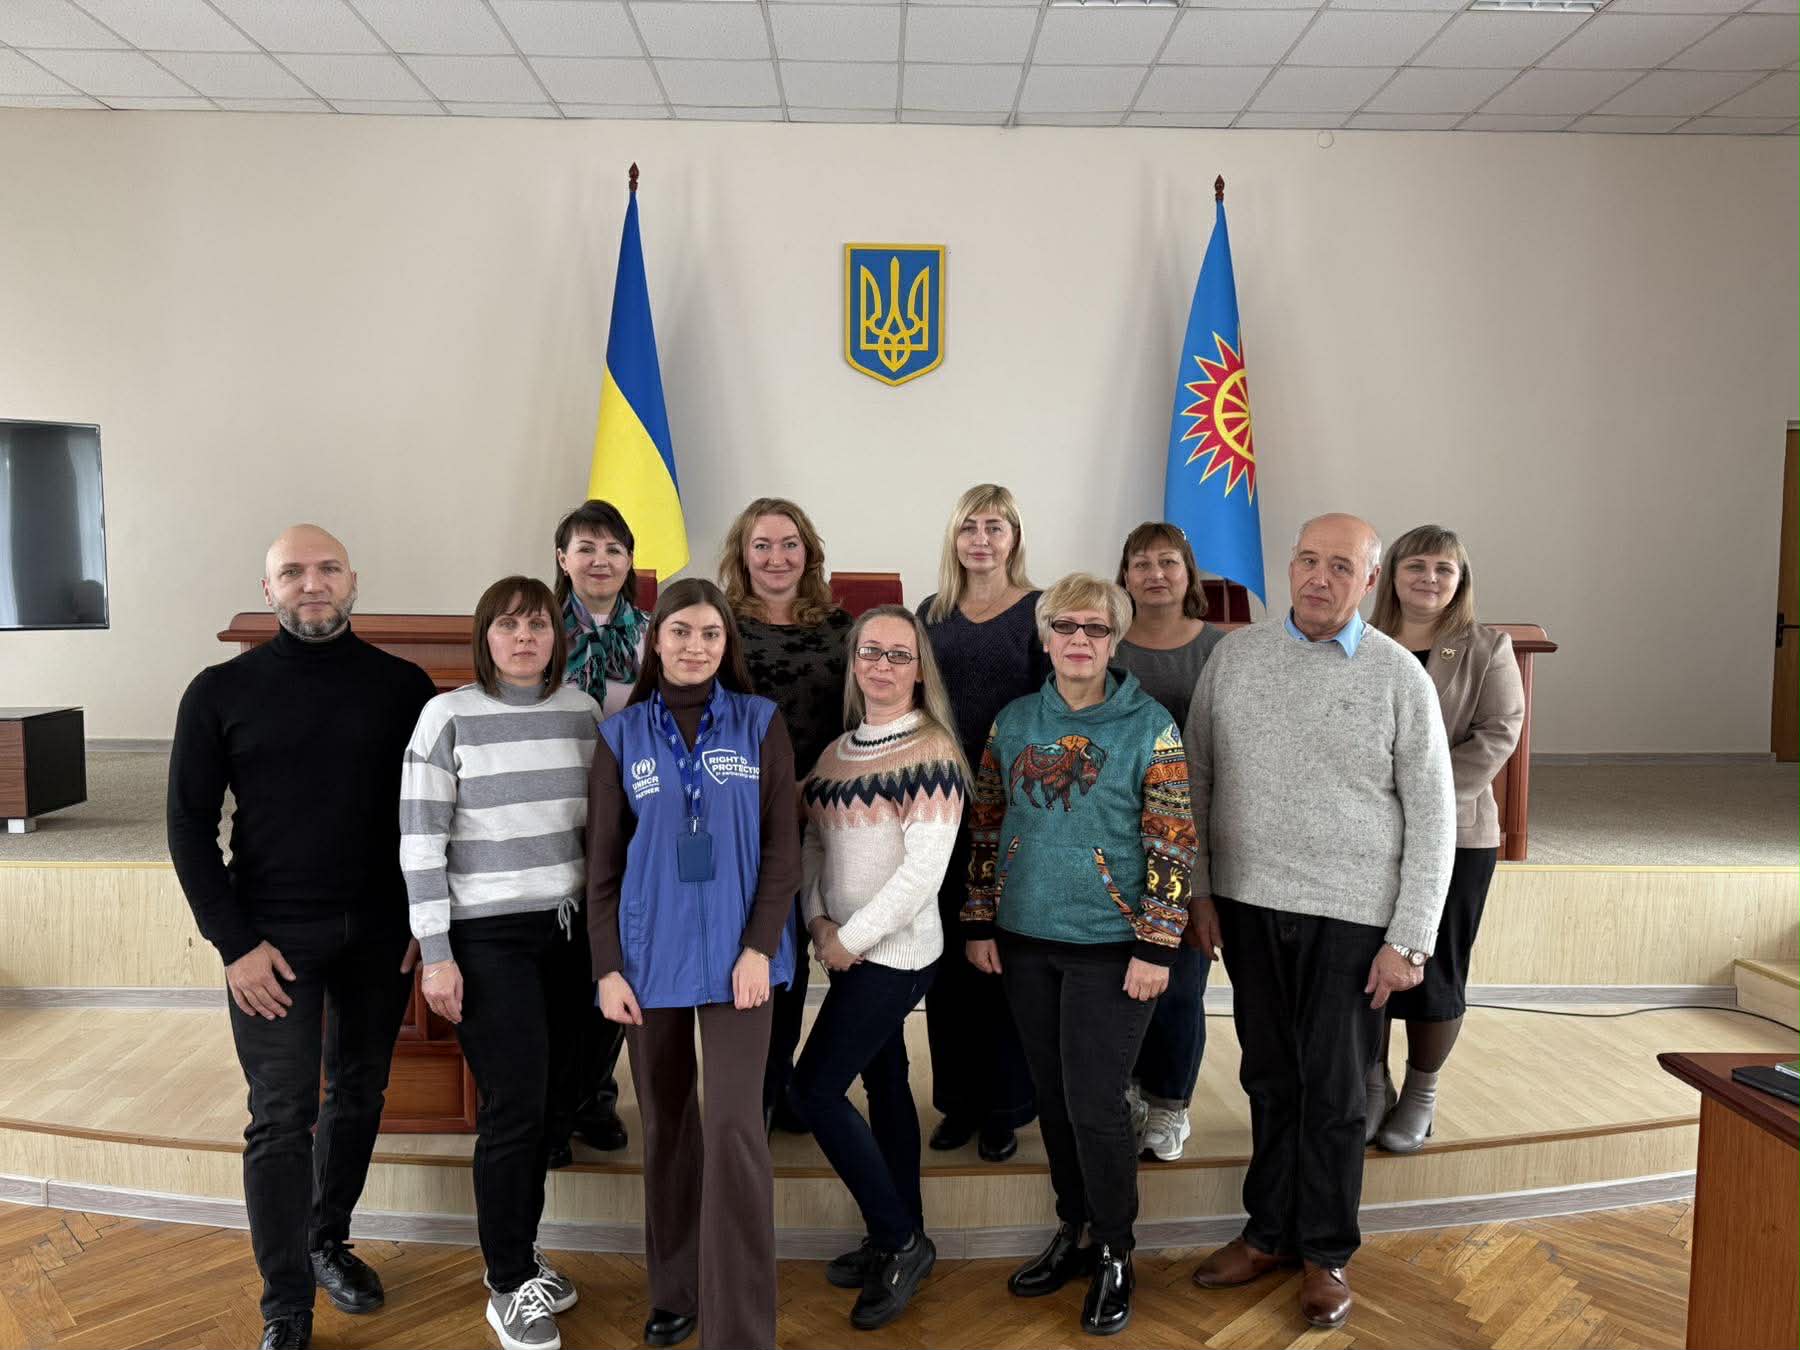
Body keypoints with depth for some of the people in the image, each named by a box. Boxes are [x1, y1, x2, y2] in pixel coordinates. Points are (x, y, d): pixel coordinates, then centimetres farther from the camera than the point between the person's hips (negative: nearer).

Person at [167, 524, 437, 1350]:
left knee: (359, 1096, 14)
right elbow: (190, 824, -2)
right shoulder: (221, 692, -2)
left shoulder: (403, 686, 1)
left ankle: (327, 1241, 36)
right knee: (282, 1117, 0)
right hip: (273, 939, -2)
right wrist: (234, 943, -8)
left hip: (380, 934, 2)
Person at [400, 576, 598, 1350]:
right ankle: (508, 1286, 16)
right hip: (486, 938, -4)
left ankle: (518, 1254, 30)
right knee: (515, 1106, -2)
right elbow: (419, 841, -9)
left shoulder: (581, 712, 5)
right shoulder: (448, 716, -8)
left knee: (539, 1101, 11)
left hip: (566, 931, 4)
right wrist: (436, 954, -12)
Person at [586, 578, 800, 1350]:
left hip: (735, 954, -2)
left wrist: (758, 947, -11)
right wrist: (607, 967, -2)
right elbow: (602, 864, 4)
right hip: (650, 957, 2)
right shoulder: (621, 735, 4)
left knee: (734, 1126, -8)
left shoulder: (760, 723, 1)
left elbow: (783, 847, -2)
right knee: (665, 1125, 13)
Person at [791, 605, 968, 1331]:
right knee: (884, 1084, 15)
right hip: (851, 951, 7)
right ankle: (902, 1240, 29)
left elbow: (924, 870, -19)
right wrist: (819, 923, -5)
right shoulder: (838, 751, 8)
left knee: (814, 1089, -7)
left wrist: (853, 939, -15)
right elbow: (813, 844, 10)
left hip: (896, 951, -7)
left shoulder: (931, 752, -14)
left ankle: (899, 1240, 8)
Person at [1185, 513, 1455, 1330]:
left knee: (1334, 1093, 8)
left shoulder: (1399, 676, -5)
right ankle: (1270, 1231, 32)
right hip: (1248, 904, 2)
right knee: (1270, 1079, 15)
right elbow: (1197, 777, 6)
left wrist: (1409, 939, -7)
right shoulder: (1234, 655, 2)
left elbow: (1431, 818, -4)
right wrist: (1199, 891, 3)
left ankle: (1325, 1253, 27)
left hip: (1351, 915, -2)